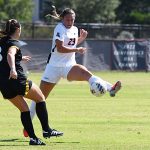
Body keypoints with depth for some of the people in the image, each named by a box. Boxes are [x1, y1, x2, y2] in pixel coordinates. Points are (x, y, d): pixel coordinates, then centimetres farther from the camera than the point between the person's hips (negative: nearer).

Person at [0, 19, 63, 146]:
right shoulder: (14, 43, -7)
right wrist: (13, 69, -46)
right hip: (17, 79, -7)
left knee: (24, 109, 16)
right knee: (40, 98, 13)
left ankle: (33, 138, 8)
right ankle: (46, 130, 10)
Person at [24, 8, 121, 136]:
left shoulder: (74, 29, 8)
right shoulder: (60, 28, -12)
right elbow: (60, 48, -22)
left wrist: (82, 38, 10)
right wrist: (77, 50, -21)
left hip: (69, 66, 4)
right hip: (54, 66, -4)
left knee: (85, 73, -28)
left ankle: (110, 88, -48)